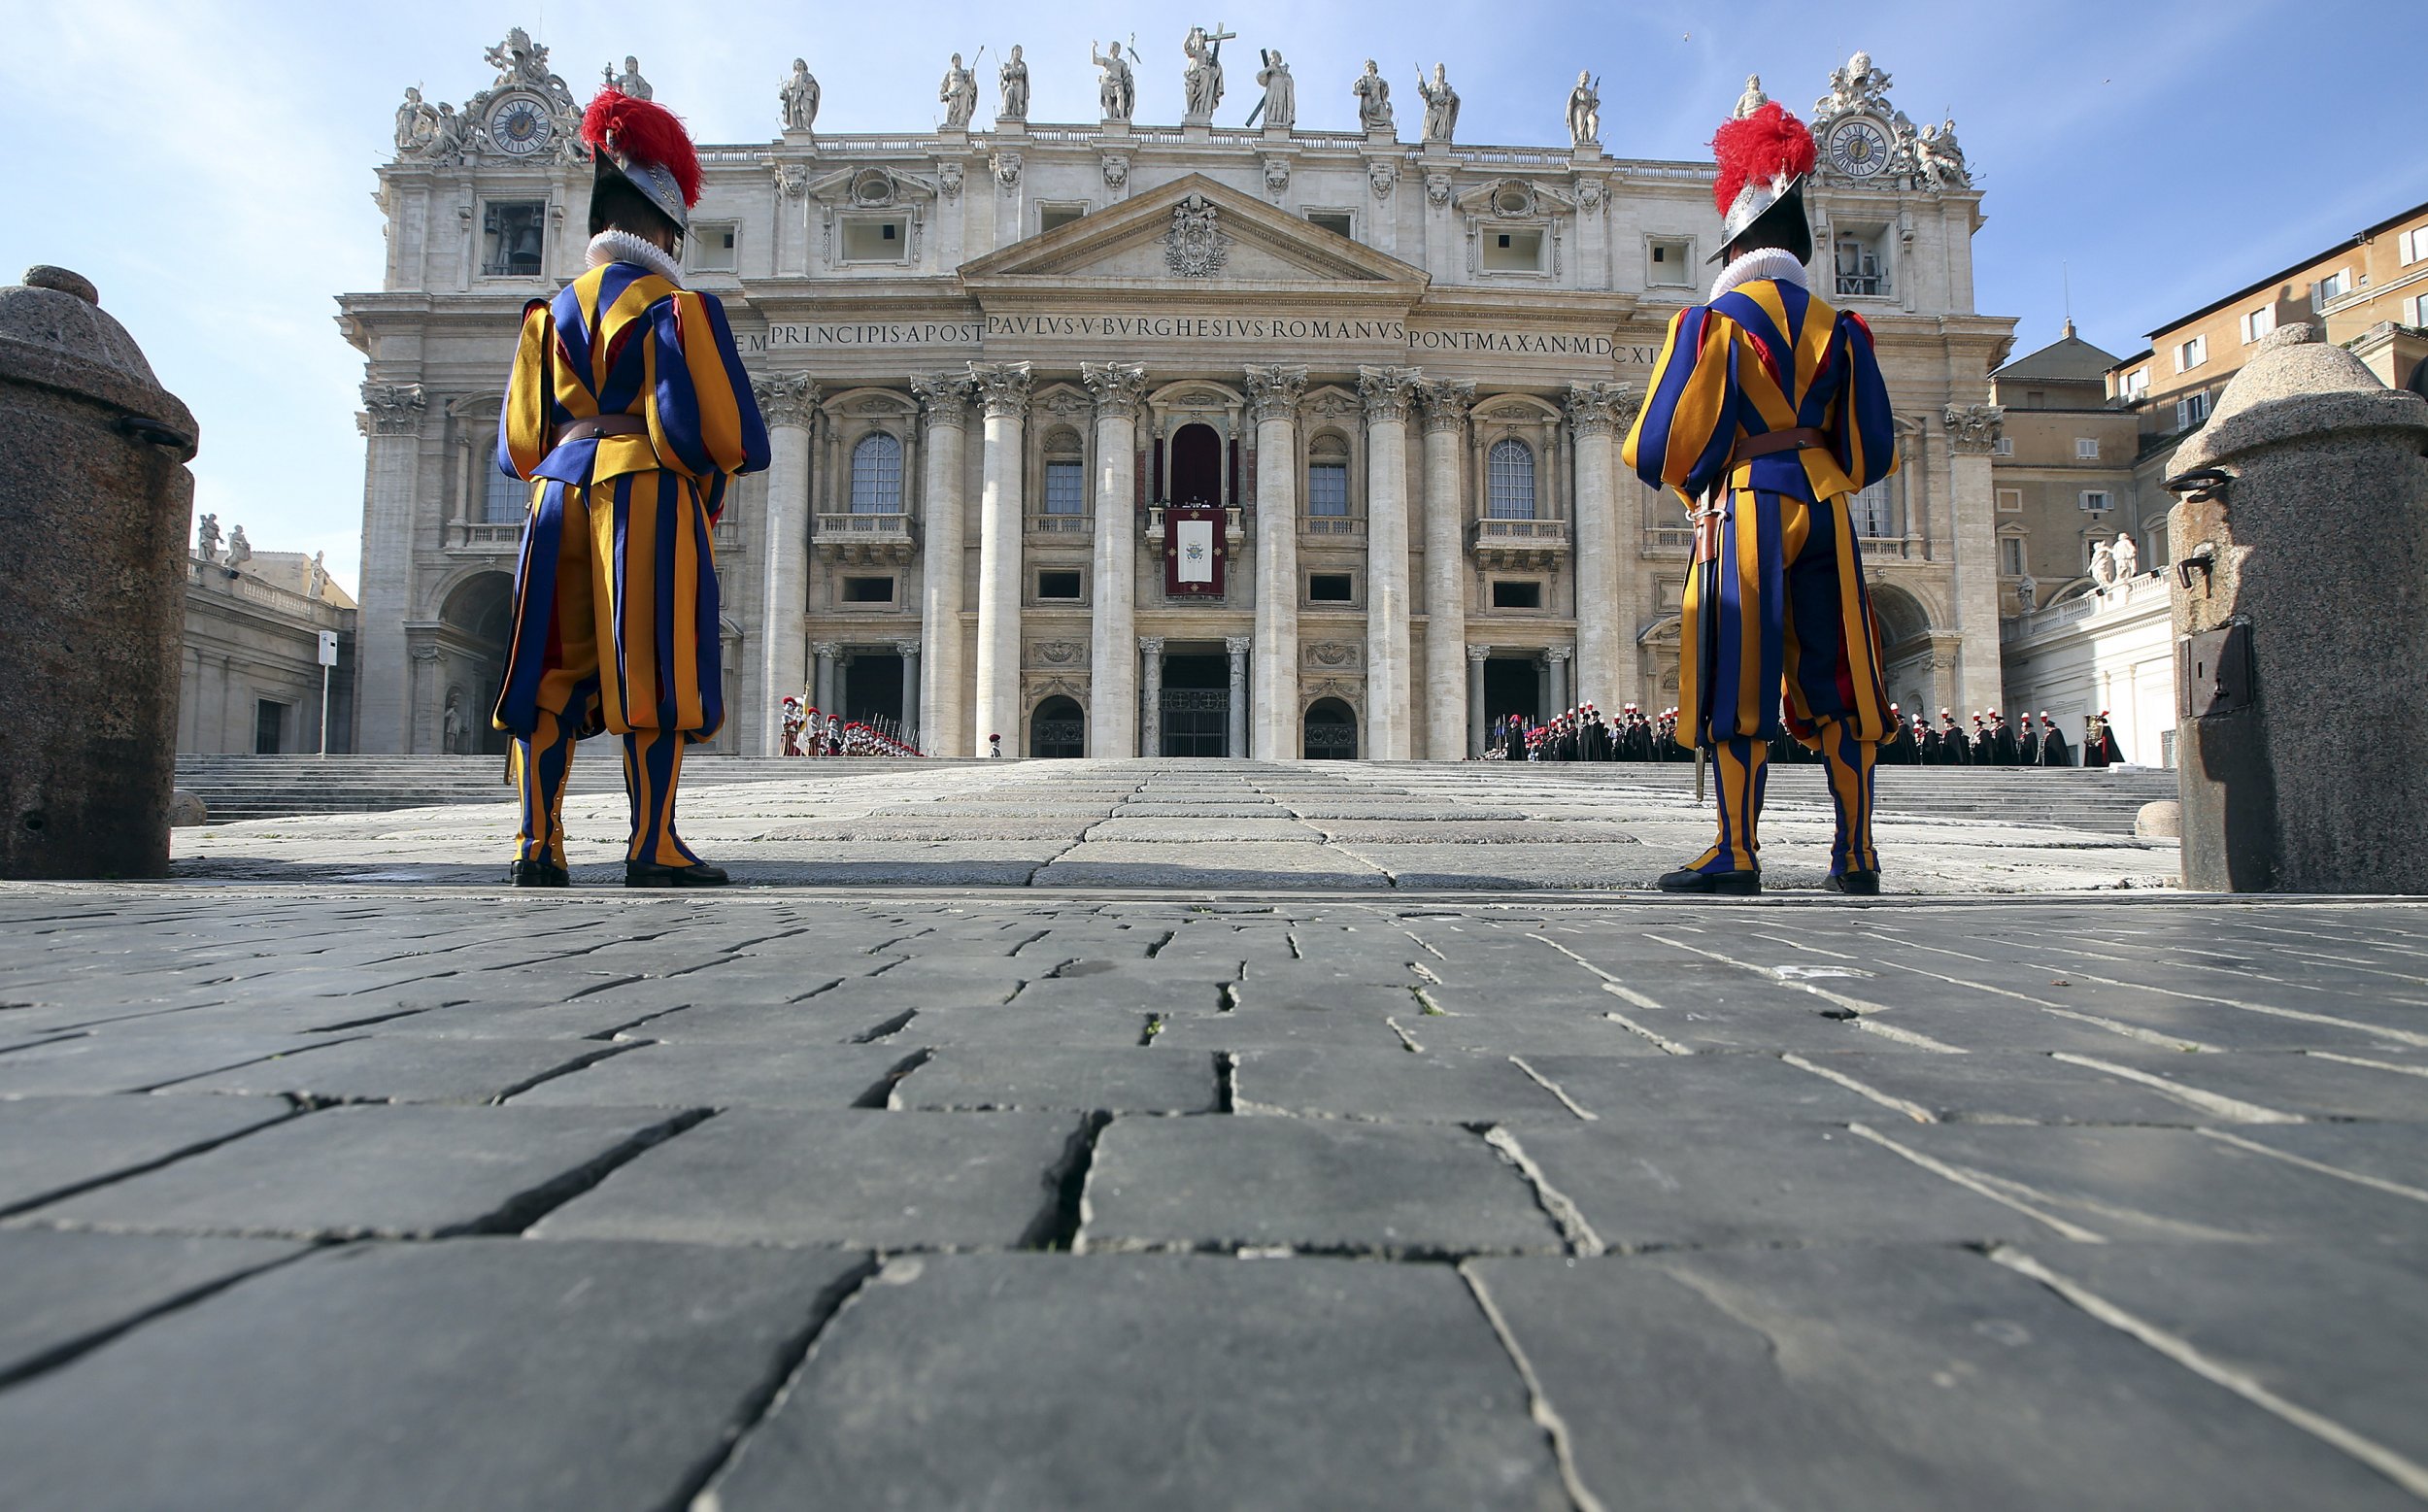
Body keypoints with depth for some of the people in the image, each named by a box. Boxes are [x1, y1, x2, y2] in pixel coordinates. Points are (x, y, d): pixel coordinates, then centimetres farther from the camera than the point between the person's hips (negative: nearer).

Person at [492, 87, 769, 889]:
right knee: (653, 668, -5)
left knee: (554, 671, 6)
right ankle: (652, 846, -5)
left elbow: (519, 440, 15)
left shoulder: (549, 311, 16)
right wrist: (717, 468, 13)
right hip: (652, 496, -6)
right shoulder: (674, 306, -1)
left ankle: (538, 845, 7)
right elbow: (716, 424, -7)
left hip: (561, 497, 6)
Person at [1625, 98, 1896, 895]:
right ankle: (1856, 856, 11)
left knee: (1738, 686, -4)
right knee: (1837, 685, 7)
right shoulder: (1839, 328, 12)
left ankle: (1737, 855, -6)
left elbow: (1661, 448, -5)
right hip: (1825, 511, 5)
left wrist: (1698, 476, 16)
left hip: (1744, 510, -4)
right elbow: (1874, 451, 10)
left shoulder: (1710, 321, -1)